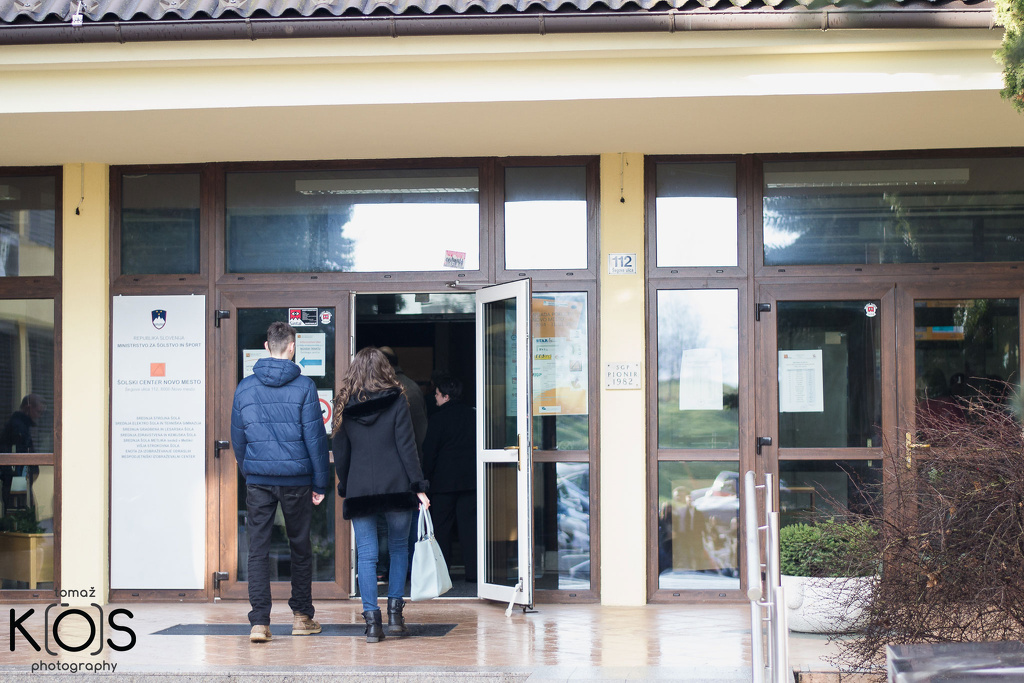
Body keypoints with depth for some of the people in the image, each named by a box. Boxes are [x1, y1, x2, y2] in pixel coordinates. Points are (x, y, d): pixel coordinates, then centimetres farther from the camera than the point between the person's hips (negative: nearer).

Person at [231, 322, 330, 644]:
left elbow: (237, 437, 9)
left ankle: (259, 622, -6)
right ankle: (302, 616, 21)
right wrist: (320, 483, 2)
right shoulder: (303, 386, -6)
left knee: (258, 550, 2)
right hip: (296, 478, -1)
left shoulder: (245, 387, 2)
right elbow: (315, 436, -5)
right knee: (300, 547, 13)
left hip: (258, 479, 1)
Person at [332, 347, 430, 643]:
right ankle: (394, 613, 9)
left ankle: (372, 620, -3)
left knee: (366, 555, 3)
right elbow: (407, 447, -5)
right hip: (396, 487, -1)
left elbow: (340, 454, 9)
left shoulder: (345, 406, 5)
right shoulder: (396, 401, -1)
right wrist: (419, 487, -4)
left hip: (360, 491, 1)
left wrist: (345, 489, 20)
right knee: (399, 547, 14)